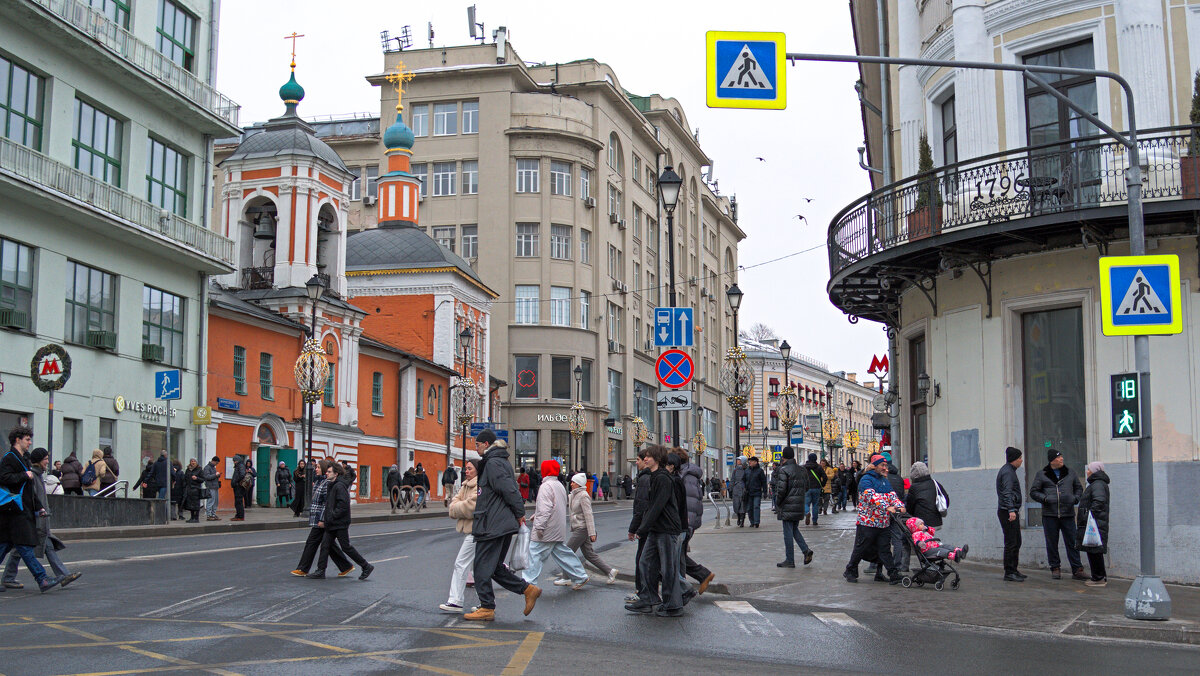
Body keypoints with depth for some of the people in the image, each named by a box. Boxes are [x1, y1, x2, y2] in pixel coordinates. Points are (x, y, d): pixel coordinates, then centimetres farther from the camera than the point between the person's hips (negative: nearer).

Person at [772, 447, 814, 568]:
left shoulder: (783, 470, -13)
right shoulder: (801, 469, 9)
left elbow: (781, 489, -18)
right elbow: (806, 486, 14)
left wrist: (778, 502, -3)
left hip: (788, 506, -7)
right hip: (799, 506, 7)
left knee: (788, 533, 0)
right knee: (795, 530, 21)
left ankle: (790, 561, 4)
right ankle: (806, 550, 4)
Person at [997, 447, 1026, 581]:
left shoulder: (1010, 471, 19)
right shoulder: (1007, 472, -14)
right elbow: (1007, 493, -23)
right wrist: (1011, 510, -31)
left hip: (1011, 512, 11)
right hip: (1007, 511, -11)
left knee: (1016, 542, 15)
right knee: (1011, 543, -10)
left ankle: (1013, 570, 21)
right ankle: (1009, 573, -8)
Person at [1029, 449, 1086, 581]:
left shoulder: (1070, 473, 11)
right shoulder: (1041, 475, 4)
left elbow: (1079, 488, 21)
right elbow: (1033, 492, 5)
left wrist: (1075, 498, 2)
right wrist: (1045, 499, -12)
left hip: (1068, 514, 1)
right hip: (1049, 515, -1)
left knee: (1072, 542, 0)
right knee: (1052, 543, 4)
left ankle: (1077, 570, 4)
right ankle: (1055, 569, 14)